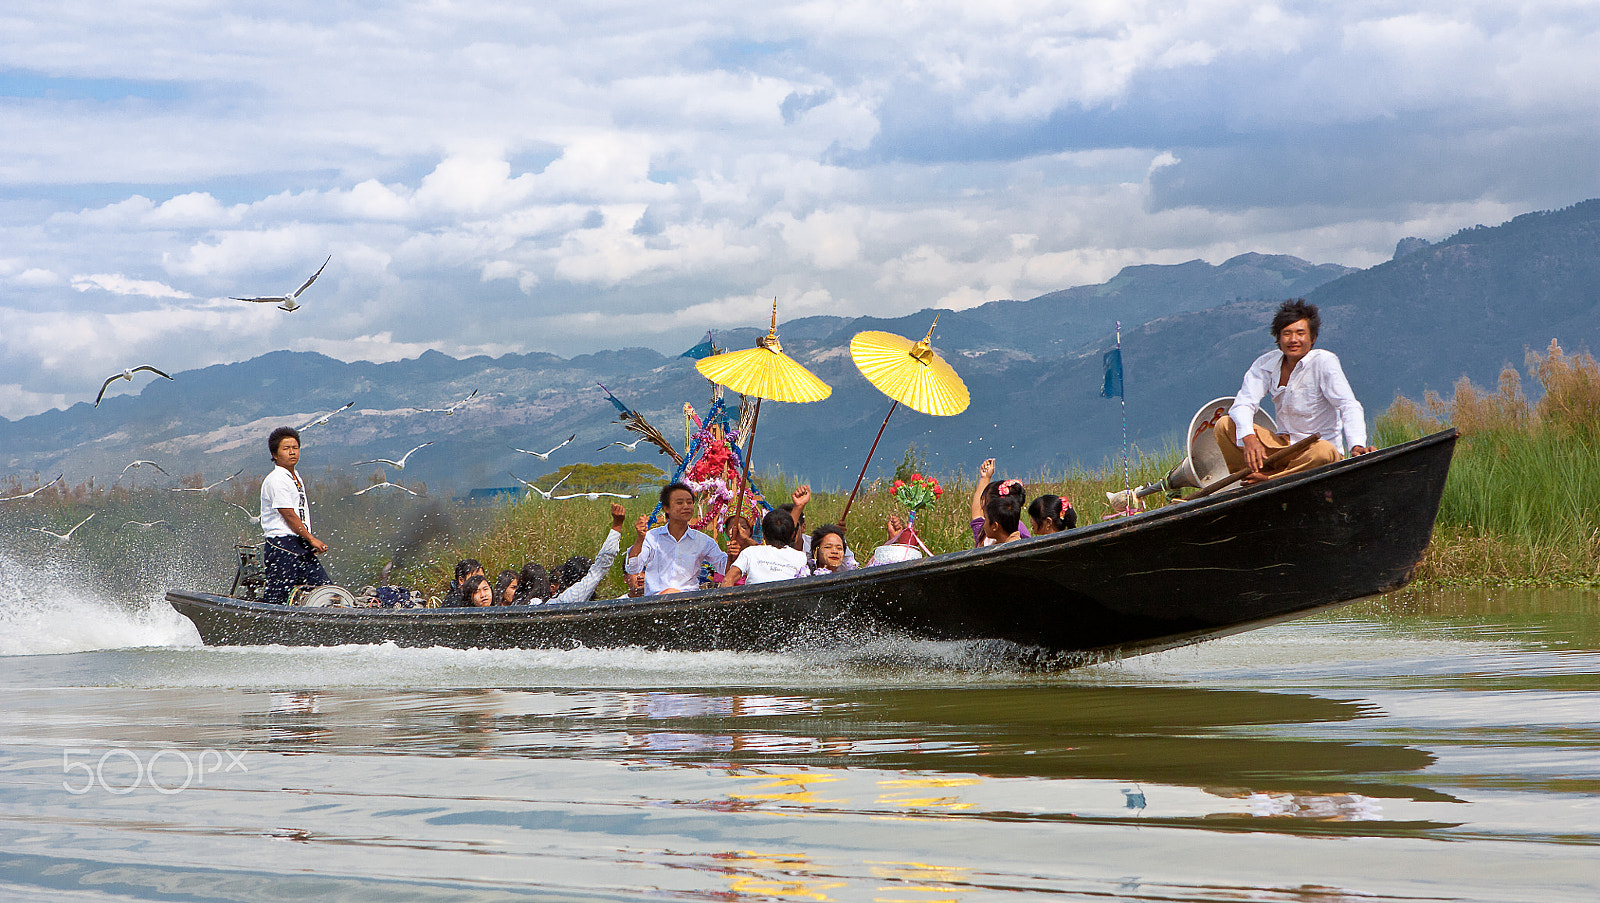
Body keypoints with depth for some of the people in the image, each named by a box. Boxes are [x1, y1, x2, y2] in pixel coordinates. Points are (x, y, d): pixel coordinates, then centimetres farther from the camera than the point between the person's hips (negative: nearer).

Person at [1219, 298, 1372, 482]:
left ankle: (1268, 480, -24)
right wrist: (1249, 438, -32)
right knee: (1225, 425, -10)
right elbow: (1243, 403, -9)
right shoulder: (1266, 364, 1)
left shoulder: (1324, 362, -11)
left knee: (1324, 451, -40)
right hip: (1285, 444, 4)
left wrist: (1357, 445, -41)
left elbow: (1348, 406, -22)